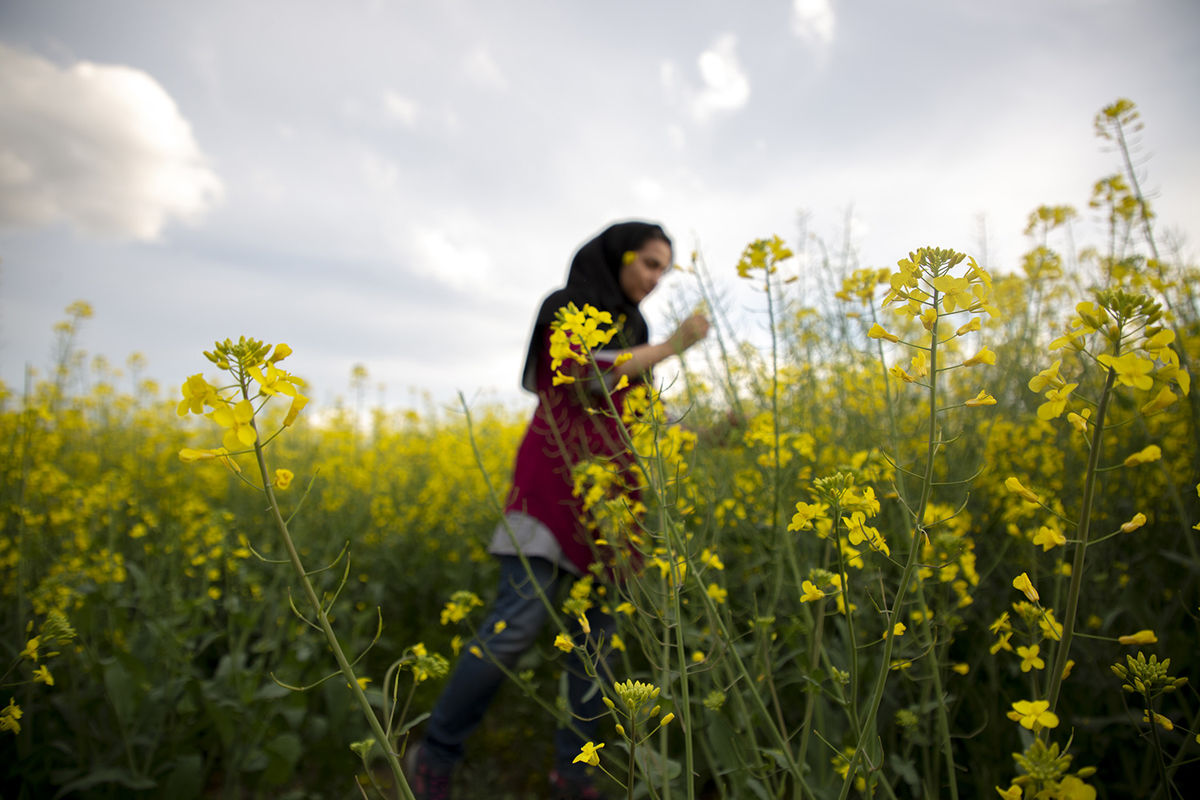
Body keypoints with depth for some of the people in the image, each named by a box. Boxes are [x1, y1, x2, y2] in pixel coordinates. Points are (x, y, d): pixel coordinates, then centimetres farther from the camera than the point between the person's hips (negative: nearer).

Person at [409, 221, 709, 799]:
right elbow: (587, 375, -18)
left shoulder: (631, 328, 22)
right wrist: (672, 346, -16)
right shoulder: (565, 308, 1)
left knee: (598, 627, 5)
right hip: (557, 481, -7)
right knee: (518, 623, -14)